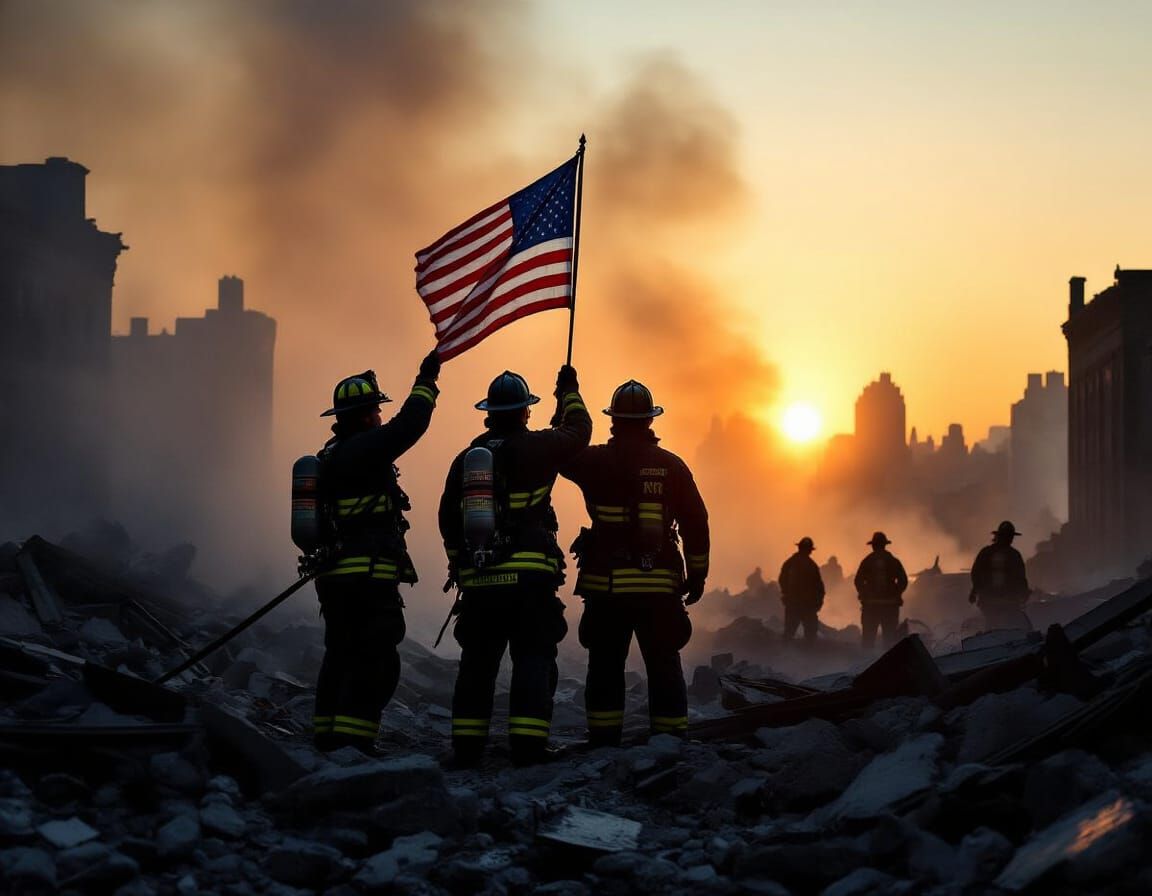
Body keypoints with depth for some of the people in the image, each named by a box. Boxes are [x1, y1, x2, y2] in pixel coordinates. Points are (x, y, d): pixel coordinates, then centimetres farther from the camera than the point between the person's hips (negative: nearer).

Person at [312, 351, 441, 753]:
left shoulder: (330, 456, 18)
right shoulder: (362, 450, -13)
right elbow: (407, 427, -19)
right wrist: (425, 381, -7)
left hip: (335, 574, 10)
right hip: (369, 574, -10)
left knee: (342, 656, 15)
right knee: (375, 661, -8)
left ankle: (329, 742, 17)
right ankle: (352, 744, -13)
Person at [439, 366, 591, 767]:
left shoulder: (466, 459, 8)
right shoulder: (536, 448, -4)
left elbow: (448, 518, 13)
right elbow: (579, 431, 13)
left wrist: (459, 565, 25)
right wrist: (569, 392, 31)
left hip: (478, 580, 4)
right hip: (529, 576, -4)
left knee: (477, 662, 10)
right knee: (533, 660, -2)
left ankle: (467, 748, 11)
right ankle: (527, 746, -10)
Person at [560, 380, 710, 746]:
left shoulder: (596, 461, -3)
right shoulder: (670, 465, 0)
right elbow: (696, 523, 1)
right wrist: (697, 574, 9)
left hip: (605, 582, 0)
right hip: (659, 584, 0)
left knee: (605, 665, 7)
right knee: (663, 664, 6)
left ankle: (603, 742, 7)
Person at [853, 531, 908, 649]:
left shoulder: (867, 561, -1)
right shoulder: (893, 561, 2)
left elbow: (858, 581, -5)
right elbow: (903, 581, -2)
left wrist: (864, 595, 9)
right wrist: (895, 595, 11)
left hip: (870, 604, -1)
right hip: (890, 604, 1)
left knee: (868, 638, 4)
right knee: (889, 637, 5)